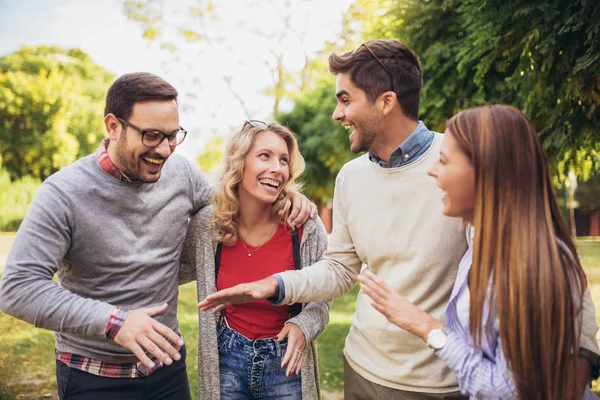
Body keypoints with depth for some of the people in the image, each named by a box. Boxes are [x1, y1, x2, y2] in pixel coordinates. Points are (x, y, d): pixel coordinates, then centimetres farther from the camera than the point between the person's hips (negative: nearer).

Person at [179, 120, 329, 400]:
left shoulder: (306, 228, -15)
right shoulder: (205, 226, -11)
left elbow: (320, 300, -3)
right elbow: (175, 269, 9)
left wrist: (303, 326, -21)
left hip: (286, 363, -1)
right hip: (226, 361, 1)